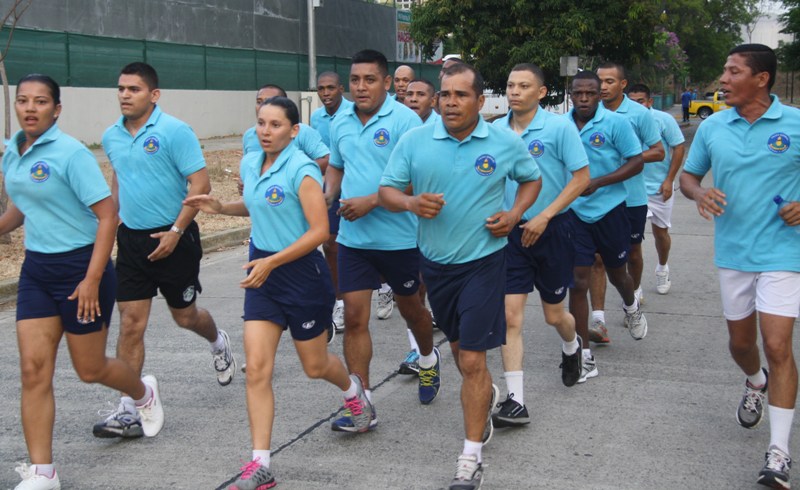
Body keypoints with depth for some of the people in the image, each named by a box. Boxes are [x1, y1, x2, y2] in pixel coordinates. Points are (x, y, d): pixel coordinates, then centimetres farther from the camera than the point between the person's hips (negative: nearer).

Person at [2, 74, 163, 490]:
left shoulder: (70, 153, -16)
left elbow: (107, 215, -18)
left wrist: (92, 279, -21)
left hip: (80, 268, -6)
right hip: (36, 268, 6)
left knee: (90, 370, 8)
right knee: (34, 369, -3)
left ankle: (143, 394, 42)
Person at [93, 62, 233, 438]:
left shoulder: (175, 132, -14)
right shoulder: (112, 137, 5)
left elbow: (200, 184, -16)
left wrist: (176, 231, -19)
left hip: (173, 238, -4)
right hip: (131, 238, 5)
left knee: (184, 316, 11)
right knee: (130, 324, -1)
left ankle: (217, 343, 46)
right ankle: (129, 409, 3)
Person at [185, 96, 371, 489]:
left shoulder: (301, 170, -17)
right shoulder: (250, 164, 4)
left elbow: (319, 231, -21)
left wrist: (271, 262, -26)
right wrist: (220, 207, 5)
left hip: (302, 271, -6)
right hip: (262, 272, 6)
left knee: (315, 366, 12)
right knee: (257, 369, -5)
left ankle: (353, 390, 49)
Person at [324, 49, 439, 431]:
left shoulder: (404, 120, -13)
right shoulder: (340, 123, 6)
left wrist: (371, 202, -23)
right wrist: (328, 195, 0)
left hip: (399, 237, -4)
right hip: (353, 238, 4)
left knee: (410, 307, 17)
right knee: (354, 316, -2)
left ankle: (428, 360, 48)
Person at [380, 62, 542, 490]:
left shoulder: (506, 143, -5)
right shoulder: (414, 141, -4)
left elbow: (532, 178, 11)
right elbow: (386, 191, -2)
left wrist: (514, 214, -6)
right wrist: (411, 202, -24)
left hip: (483, 260, -3)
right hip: (435, 261, 3)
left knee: (472, 361, -7)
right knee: (458, 346, 21)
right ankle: (485, 396, 53)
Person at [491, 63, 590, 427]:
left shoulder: (559, 127, -9)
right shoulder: (496, 131, 2)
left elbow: (581, 178, -10)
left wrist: (544, 216, -18)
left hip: (551, 230, -2)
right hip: (511, 230, 3)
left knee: (554, 314, 12)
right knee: (510, 315, -6)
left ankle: (571, 347, 49)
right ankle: (515, 401, -3)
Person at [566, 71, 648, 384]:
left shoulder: (615, 123, -9)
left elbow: (637, 162, -10)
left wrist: (598, 182, -20)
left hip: (609, 210, -1)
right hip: (574, 214, 1)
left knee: (617, 274, 17)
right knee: (578, 283, -3)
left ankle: (631, 308, 54)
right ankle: (584, 356, 3)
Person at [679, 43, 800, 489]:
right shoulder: (712, 127, 2)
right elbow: (689, 174, 13)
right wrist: (700, 193, -10)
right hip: (733, 250, 4)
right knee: (740, 342, 16)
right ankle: (756, 384, 52)